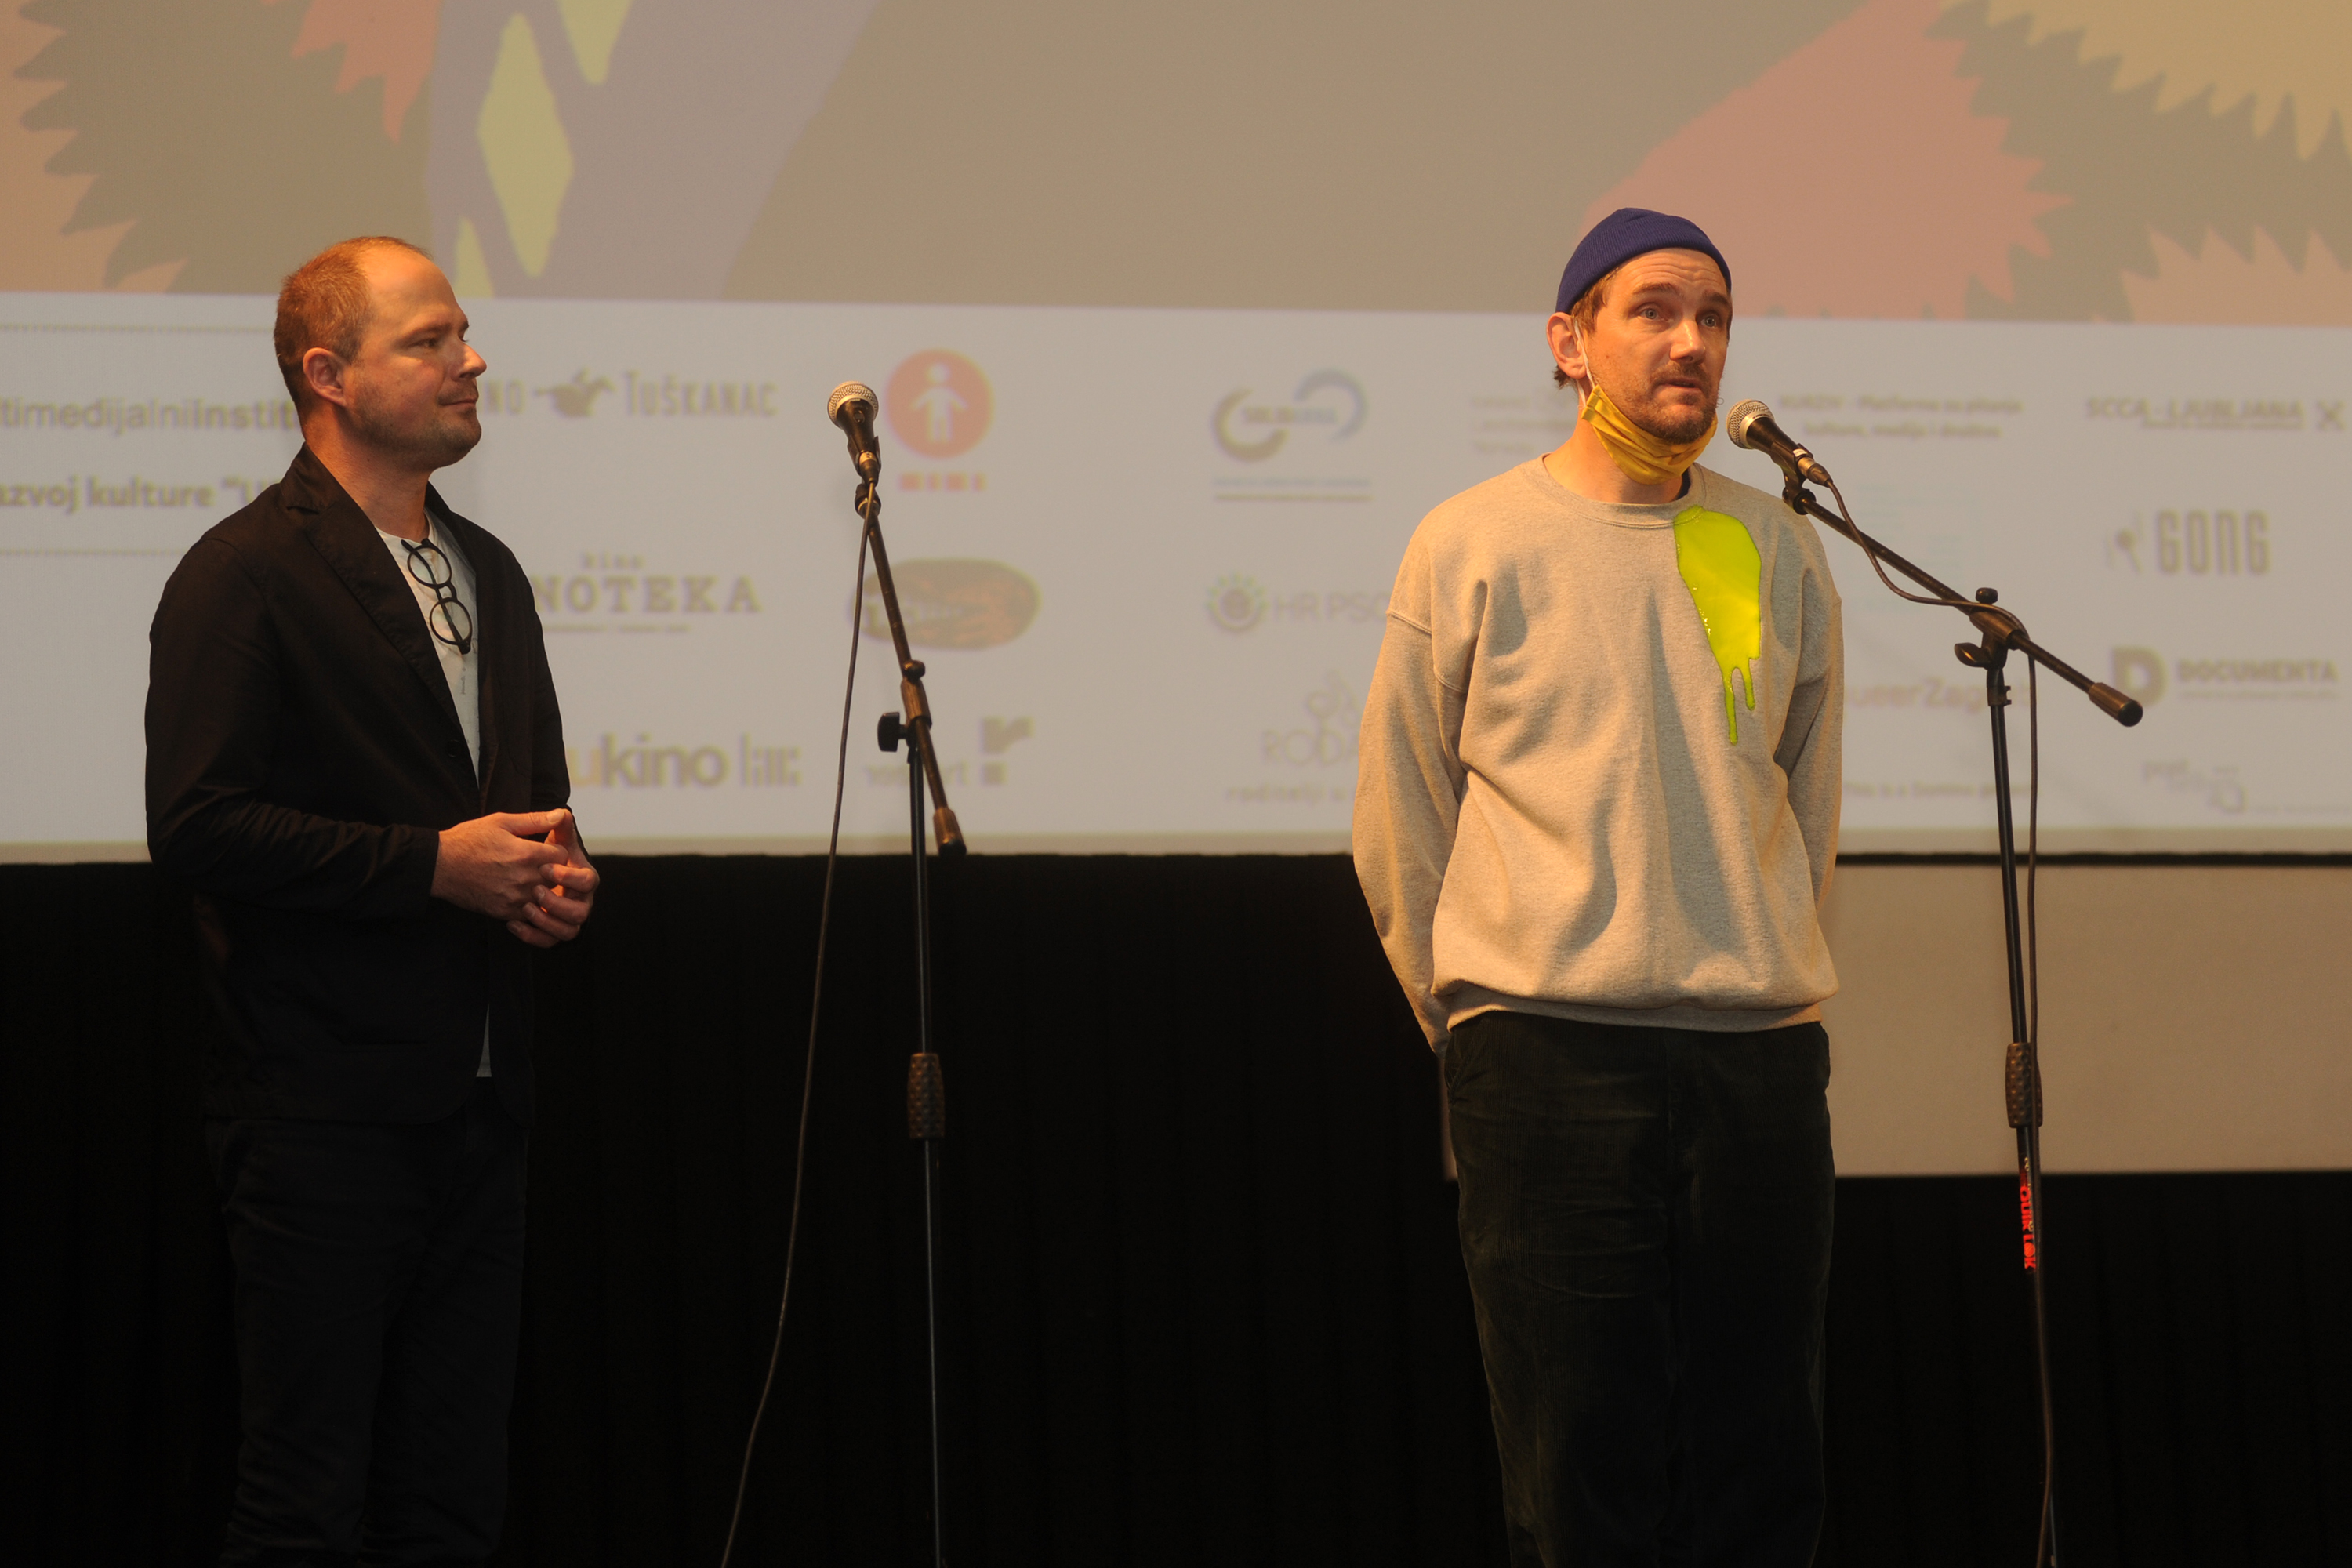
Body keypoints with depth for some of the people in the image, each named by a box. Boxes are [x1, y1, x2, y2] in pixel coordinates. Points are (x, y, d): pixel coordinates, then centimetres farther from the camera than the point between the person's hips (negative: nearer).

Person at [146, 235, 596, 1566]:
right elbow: (196, 826, -16)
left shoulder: (489, 574, 17)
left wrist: (557, 869, 4)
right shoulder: (247, 576, -8)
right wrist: (432, 864, -17)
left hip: (478, 1103, 8)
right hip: (326, 1114, -8)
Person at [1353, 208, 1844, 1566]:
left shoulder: (1781, 550, 12)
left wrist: (1763, 979, 14)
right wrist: (1484, 1025, 8)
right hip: (1547, 1049, -3)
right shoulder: (1473, 546, 3)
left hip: (1765, 1057, 3)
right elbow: (1401, 837, 8)